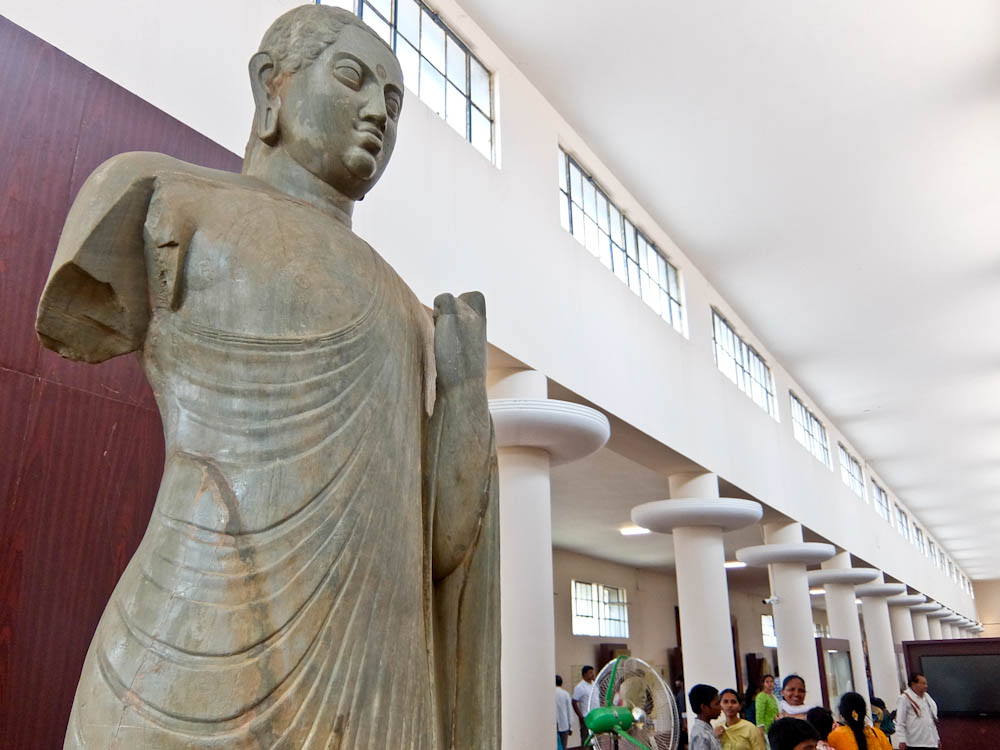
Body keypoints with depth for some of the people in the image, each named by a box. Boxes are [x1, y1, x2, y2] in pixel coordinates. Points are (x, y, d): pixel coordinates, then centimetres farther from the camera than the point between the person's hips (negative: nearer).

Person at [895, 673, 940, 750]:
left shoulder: (926, 697, 15)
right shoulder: (904, 699, -10)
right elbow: (900, 723, -12)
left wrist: (937, 738, 22)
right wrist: (902, 741, -17)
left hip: (931, 742, 8)